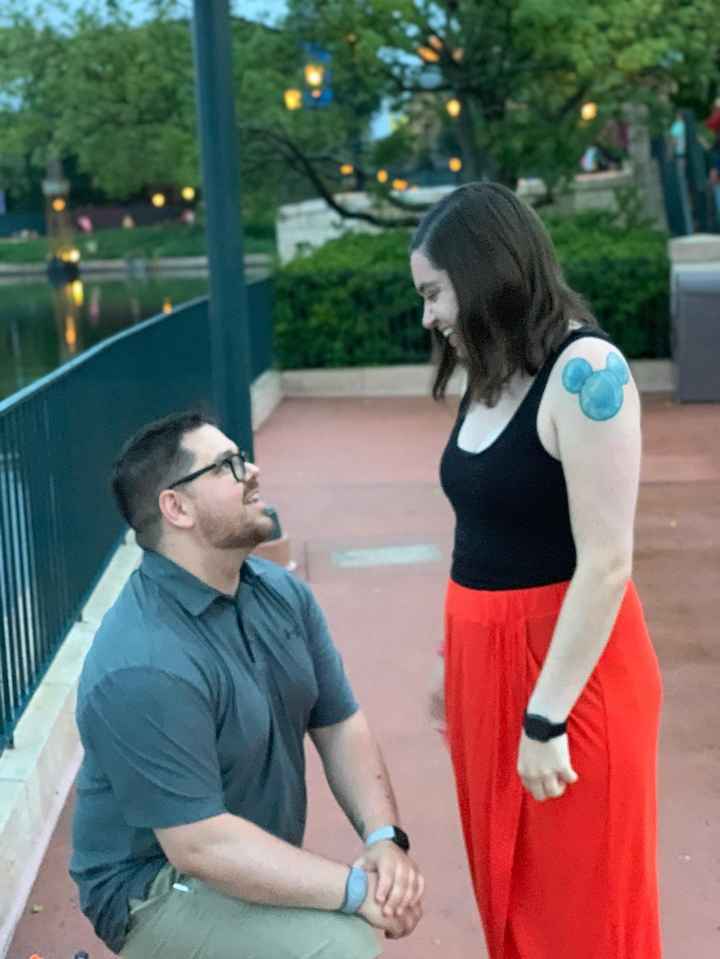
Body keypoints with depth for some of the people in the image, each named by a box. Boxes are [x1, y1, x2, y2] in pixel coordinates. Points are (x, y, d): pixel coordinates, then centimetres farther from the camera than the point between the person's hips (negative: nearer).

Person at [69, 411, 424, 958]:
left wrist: (384, 837, -15)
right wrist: (356, 888, -26)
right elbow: (198, 844, -27)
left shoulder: (282, 592, -1)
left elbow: (341, 725, 2)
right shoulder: (144, 665, -26)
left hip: (260, 864, 8)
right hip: (157, 888, -8)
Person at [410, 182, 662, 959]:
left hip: (568, 668, -8)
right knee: (509, 891, 19)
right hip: (486, 656, 8)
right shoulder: (492, 378, 7)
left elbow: (606, 563, -21)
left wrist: (545, 719, -19)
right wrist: (455, 659, 16)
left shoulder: (583, 372, -18)